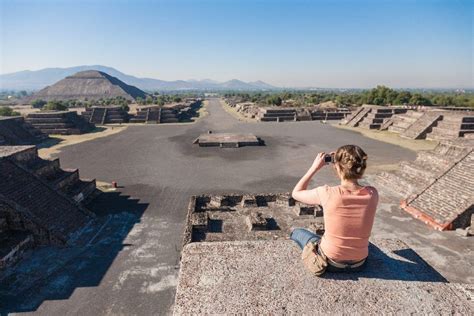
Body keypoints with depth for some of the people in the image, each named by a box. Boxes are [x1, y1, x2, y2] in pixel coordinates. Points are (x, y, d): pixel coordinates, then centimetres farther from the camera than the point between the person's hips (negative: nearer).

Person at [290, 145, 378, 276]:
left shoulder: (327, 194, -27)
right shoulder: (372, 194, -17)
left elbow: (295, 193, -8)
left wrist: (314, 167, -8)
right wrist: (340, 160, -1)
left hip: (330, 262, -4)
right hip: (359, 264, 4)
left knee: (297, 232, 24)